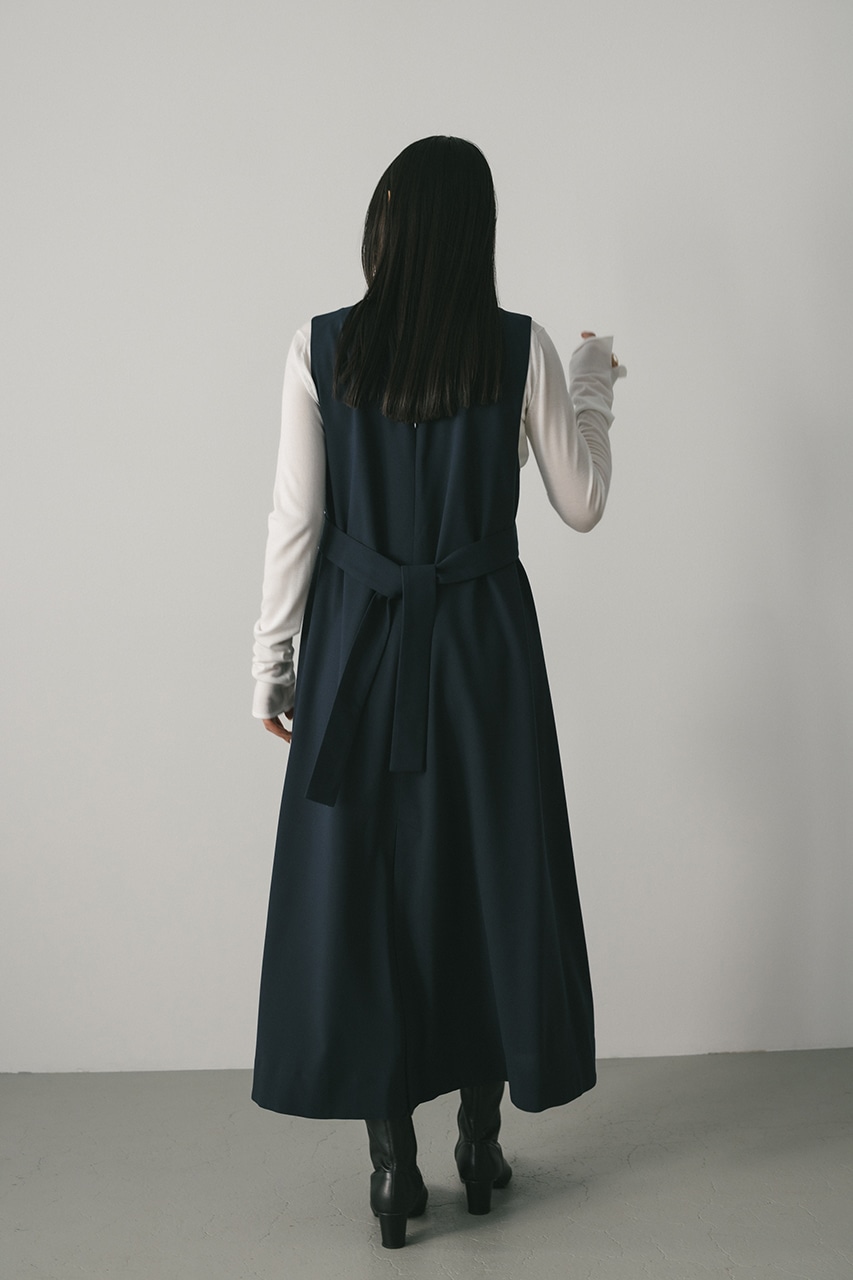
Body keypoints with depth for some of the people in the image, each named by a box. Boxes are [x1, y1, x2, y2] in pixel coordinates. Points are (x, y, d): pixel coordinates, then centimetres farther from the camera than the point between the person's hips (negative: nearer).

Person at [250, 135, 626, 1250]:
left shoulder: (322, 348, -5)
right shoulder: (523, 348, -5)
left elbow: (297, 518, -4)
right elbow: (582, 505, 2)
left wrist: (272, 661, 5)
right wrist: (594, 389, 18)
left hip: (359, 645, 0)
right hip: (485, 643, 1)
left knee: (362, 881, 9)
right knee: (488, 876, 13)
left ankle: (394, 1166, 16)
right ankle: (481, 1144, 26)